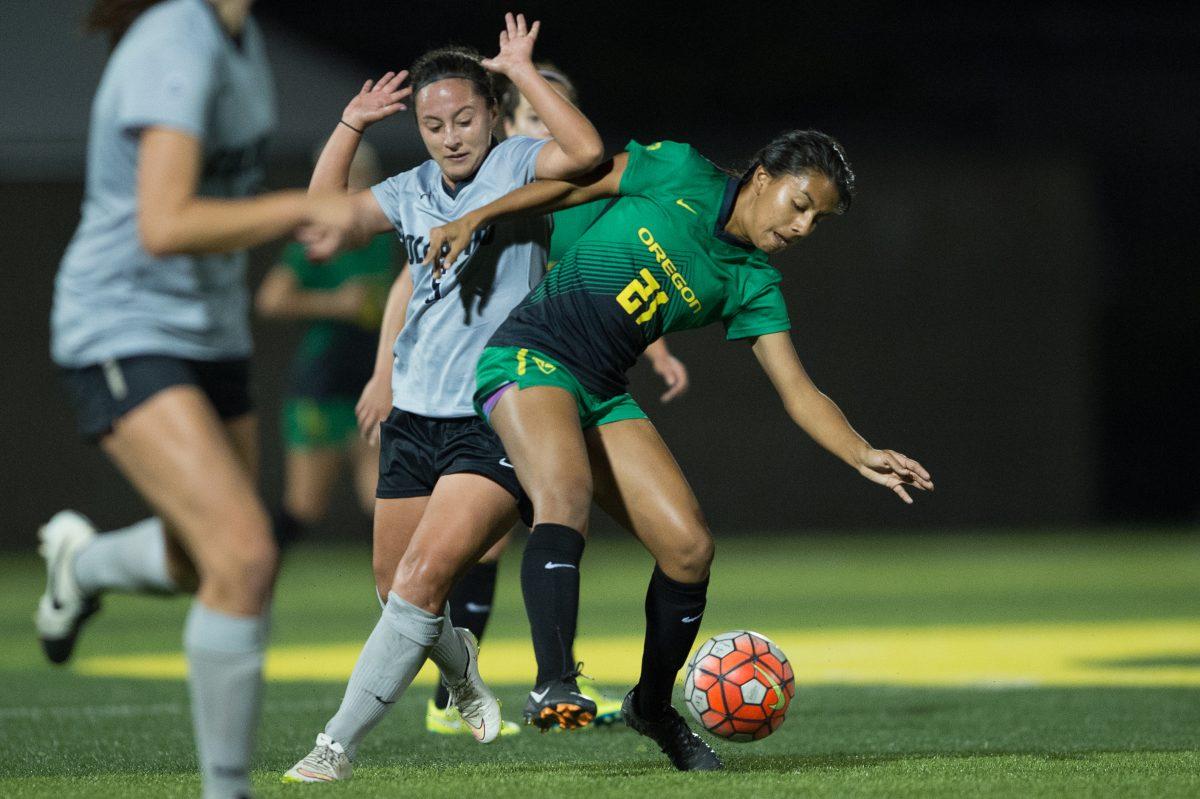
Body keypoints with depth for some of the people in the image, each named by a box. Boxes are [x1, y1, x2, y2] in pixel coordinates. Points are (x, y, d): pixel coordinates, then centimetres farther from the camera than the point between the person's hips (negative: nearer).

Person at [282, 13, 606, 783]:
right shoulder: (411, 191, 12)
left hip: (497, 421, -6)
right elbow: (322, 233, 3)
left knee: (426, 576, -18)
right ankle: (459, 664, 46)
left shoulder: (518, 165, -3)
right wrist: (350, 128, 4)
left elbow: (587, 152, -24)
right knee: (397, 588, 13)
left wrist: (523, 71, -17)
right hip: (414, 419, 6)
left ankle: (339, 743, -15)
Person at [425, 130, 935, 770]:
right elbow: (574, 182, 6)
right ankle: (555, 682, -46)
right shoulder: (679, 174, -5)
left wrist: (862, 455, -15)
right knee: (566, 494, -33)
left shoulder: (753, 284, 6)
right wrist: (475, 219, -1)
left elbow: (798, 392, 0)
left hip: (602, 394, 6)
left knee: (689, 547, -4)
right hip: (530, 357, -6)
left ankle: (652, 705, 18)